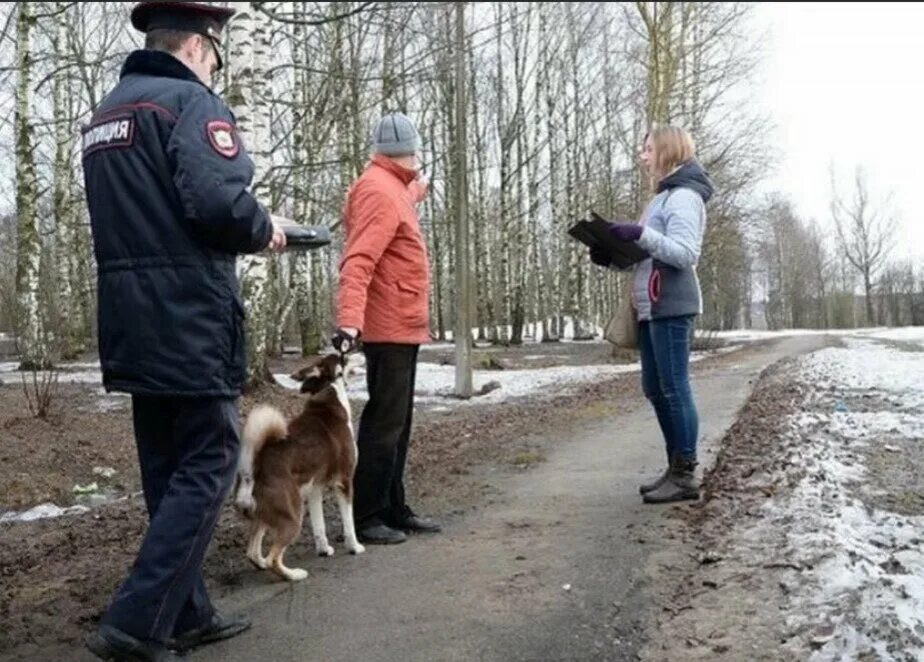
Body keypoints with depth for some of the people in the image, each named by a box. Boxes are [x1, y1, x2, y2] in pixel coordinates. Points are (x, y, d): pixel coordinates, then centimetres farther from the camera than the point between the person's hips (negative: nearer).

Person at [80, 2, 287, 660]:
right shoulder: (189, 101, -8)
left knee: (168, 472, 14)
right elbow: (219, 200, -23)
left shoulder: (105, 113, 20)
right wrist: (264, 230, -3)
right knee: (207, 466, -1)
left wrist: (246, 232, 18)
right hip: (189, 322, -9)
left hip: (131, 324, 9)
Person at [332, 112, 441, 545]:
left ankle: (393, 510, 23)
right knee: (384, 424, -5)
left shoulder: (391, 187, 15)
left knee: (396, 424, 14)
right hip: (391, 328, -10)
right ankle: (364, 517, 3)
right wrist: (350, 320, -36)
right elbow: (358, 261, -26)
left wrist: (418, 189, 52)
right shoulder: (379, 190, -15)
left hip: (401, 327, 10)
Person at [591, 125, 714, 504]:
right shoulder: (664, 197, 22)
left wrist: (641, 234, -26)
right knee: (655, 389, 11)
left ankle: (685, 476, -2)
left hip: (671, 307, -10)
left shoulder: (684, 196, -7)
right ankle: (675, 468, 18)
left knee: (675, 388, -8)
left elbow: (686, 253, -18)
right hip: (652, 308, 10)